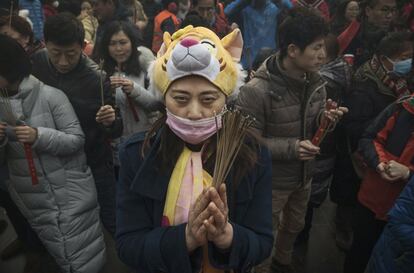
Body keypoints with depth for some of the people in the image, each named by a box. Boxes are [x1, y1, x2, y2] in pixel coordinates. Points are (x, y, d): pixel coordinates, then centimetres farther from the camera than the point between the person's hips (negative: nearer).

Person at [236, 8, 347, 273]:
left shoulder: (316, 82, -6)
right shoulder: (256, 91, -28)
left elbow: (312, 127, 7)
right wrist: (290, 148, -31)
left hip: (304, 175, 7)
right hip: (271, 181, -7)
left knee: (295, 226, 30)